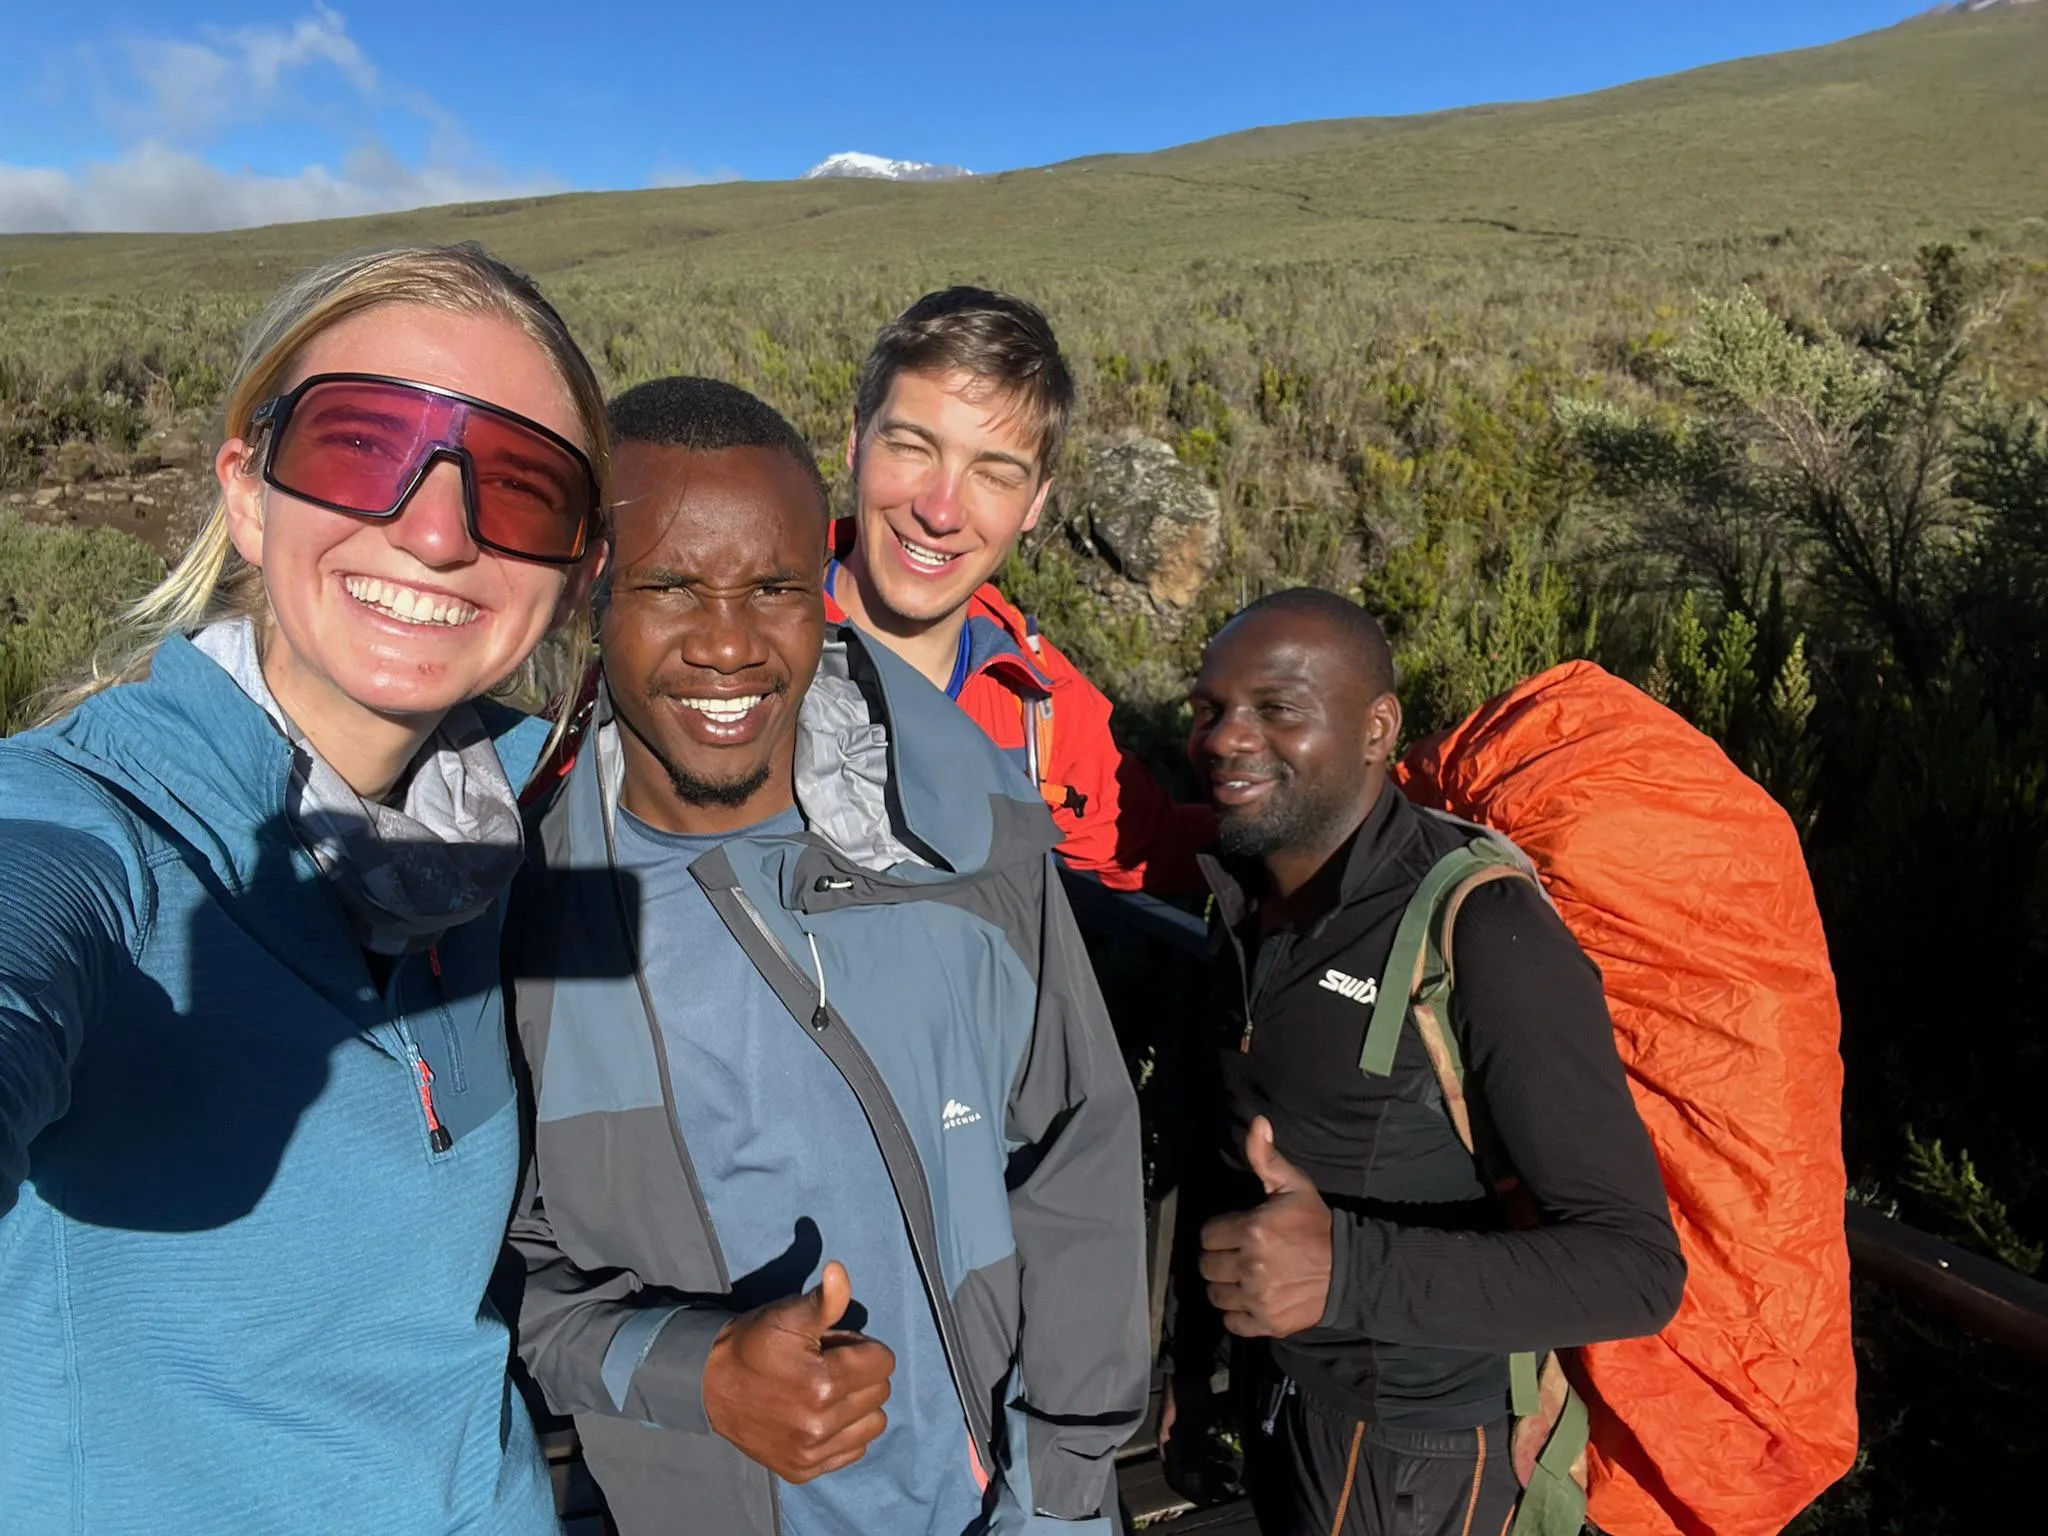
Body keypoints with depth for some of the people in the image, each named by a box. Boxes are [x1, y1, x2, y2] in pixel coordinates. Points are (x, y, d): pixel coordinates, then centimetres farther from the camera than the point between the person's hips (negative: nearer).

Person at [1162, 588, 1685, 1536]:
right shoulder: (1245, 900, -2)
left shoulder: (1483, 935, -26)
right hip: (1273, 1394, 7)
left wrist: (1348, 1268, -38)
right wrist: (1189, 1353, 15)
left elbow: (1636, 1265, -27)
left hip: (1410, 1447, -6)